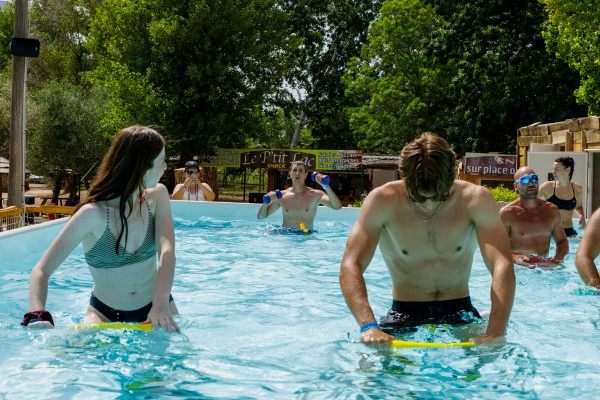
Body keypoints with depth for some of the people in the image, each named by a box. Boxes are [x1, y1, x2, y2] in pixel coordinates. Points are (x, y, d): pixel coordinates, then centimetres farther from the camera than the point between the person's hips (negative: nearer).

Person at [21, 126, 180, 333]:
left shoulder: (156, 196, -7)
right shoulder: (94, 215, -20)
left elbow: (166, 250, -22)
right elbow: (41, 271, -22)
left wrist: (162, 304, -40)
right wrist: (38, 315, -43)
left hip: (155, 306, 5)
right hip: (105, 313, -4)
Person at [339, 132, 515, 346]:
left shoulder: (476, 199, -14)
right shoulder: (383, 201, -15)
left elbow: (502, 266, -24)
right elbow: (350, 267, -24)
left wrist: (495, 332, -40)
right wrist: (368, 325, -42)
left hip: (459, 312, 2)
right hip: (404, 316, -2)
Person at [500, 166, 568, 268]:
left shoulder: (552, 210, 12)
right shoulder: (507, 213, -4)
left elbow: (562, 241, 21)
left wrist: (557, 259, -1)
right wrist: (515, 258, -26)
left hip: (545, 266, 5)